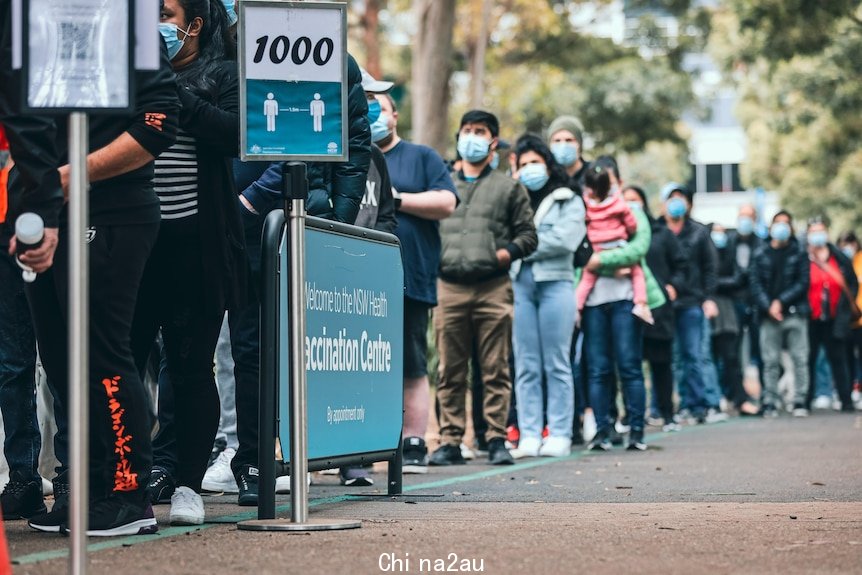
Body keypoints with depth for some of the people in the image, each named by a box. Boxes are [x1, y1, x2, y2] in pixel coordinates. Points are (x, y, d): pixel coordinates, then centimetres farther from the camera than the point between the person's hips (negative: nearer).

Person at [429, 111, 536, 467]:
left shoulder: (509, 189, 13)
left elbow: (528, 234, 9)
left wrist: (508, 251, -9)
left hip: (493, 288, -2)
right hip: (448, 287, 2)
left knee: (495, 370, -2)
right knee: (450, 371, 2)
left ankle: (496, 440, 0)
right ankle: (450, 441, 5)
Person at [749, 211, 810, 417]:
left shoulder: (799, 253, 7)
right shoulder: (761, 254, 10)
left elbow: (803, 282, -1)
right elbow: (755, 283, 3)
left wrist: (781, 301, -10)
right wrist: (768, 306, -10)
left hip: (795, 313, -1)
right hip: (768, 315, 1)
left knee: (800, 359, -3)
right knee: (770, 361, 0)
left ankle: (800, 401, 1)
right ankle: (770, 402, 3)